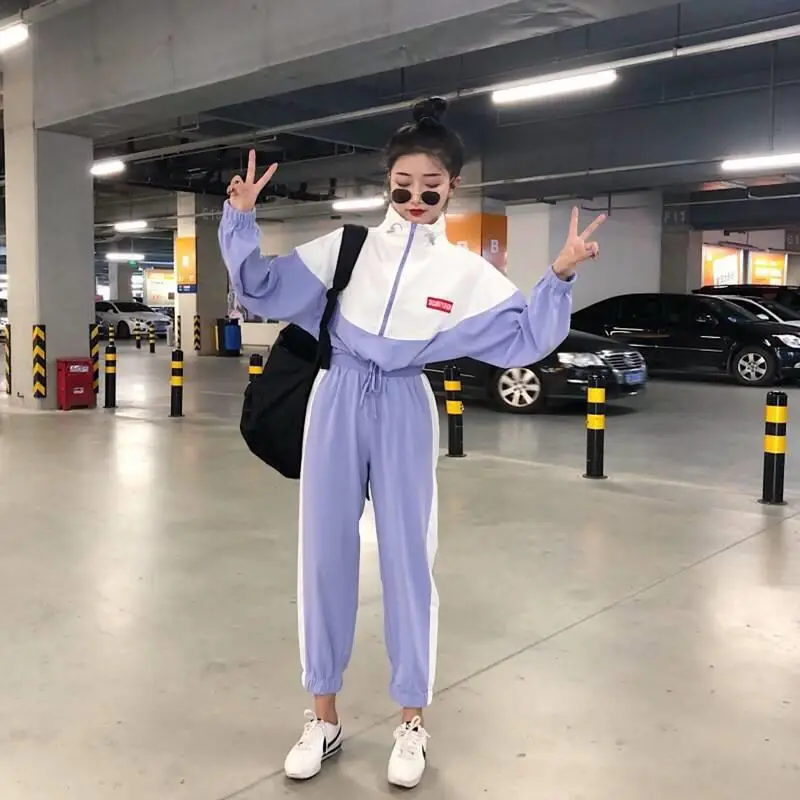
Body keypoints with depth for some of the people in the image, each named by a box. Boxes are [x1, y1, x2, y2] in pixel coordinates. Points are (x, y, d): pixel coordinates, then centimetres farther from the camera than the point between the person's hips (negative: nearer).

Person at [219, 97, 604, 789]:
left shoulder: (465, 272, 2)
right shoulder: (346, 246, 1)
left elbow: (525, 338, 0)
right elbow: (261, 290, 4)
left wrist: (560, 277, -10)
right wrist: (242, 220, -7)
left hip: (405, 412, -1)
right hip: (338, 404, 1)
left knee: (408, 559, 3)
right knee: (325, 555, 5)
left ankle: (412, 722, 21)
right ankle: (324, 716, 22)